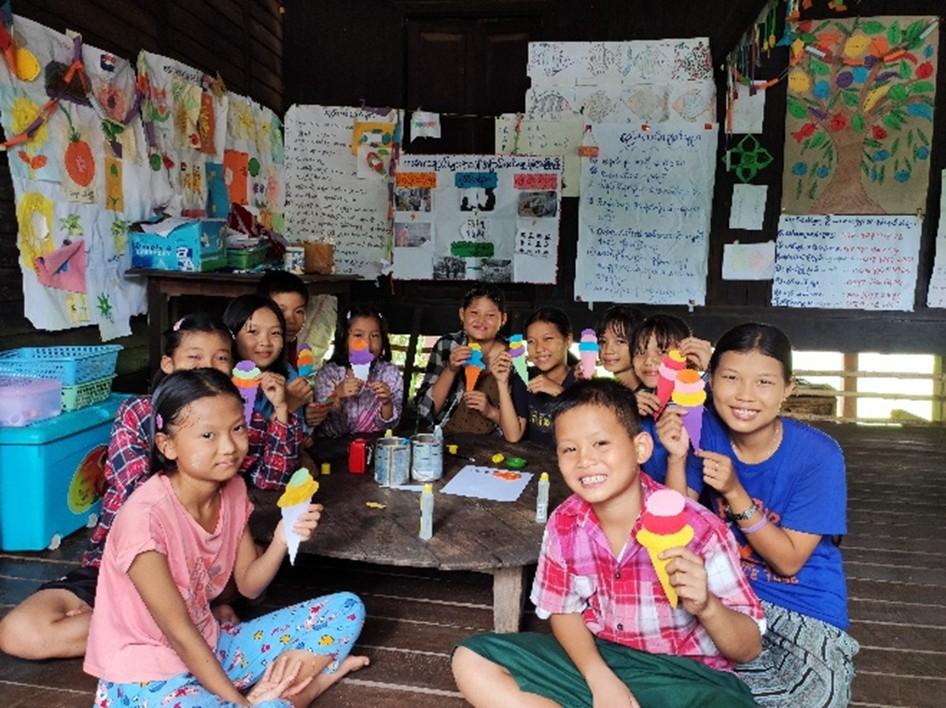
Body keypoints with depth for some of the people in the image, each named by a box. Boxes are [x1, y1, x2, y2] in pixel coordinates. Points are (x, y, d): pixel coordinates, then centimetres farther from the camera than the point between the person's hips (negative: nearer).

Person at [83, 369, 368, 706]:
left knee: (346, 608, 2)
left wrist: (281, 540, -16)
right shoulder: (145, 515, -25)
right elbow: (178, 632, -20)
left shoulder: (233, 489, -4)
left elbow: (249, 585, 3)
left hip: (209, 646, 7)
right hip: (147, 674, -7)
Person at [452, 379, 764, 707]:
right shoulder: (564, 523, -10)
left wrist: (705, 606, -34)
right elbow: (563, 611, 4)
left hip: (685, 673, -3)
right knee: (472, 661, -11)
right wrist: (599, 676, -14)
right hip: (597, 659, 4)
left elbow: (748, 649, -12)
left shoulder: (698, 529, -20)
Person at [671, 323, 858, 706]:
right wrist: (677, 457, -23)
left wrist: (734, 492, -27)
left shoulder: (818, 455, -18)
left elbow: (788, 561, -15)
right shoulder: (707, 429, -9)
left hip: (803, 611, -2)